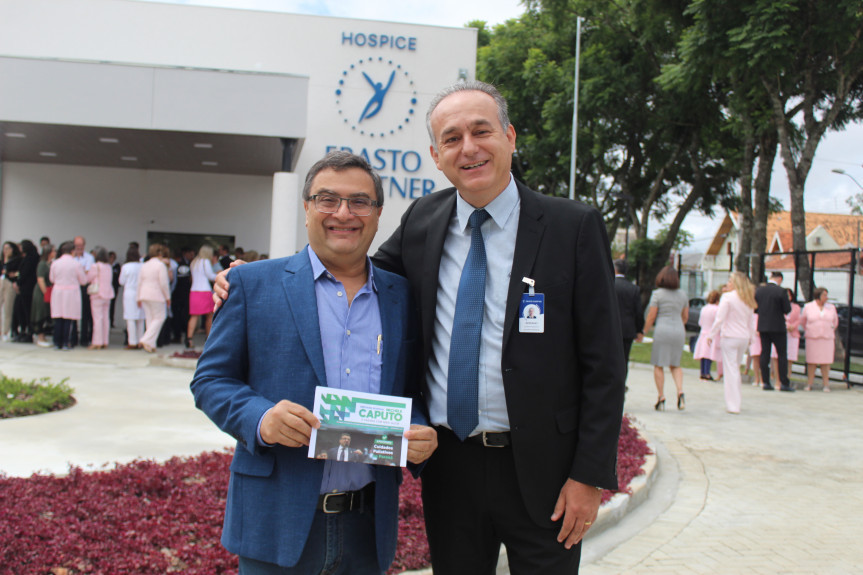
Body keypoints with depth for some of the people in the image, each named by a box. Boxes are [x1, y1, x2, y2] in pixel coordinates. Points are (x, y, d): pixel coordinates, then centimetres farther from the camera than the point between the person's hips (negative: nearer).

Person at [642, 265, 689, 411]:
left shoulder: (657, 294, -6)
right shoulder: (683, 294, 8)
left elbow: (651, 317, -6)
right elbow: (685, 316, 16)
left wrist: (644, 332, 6)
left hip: (662, 330, -4)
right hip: (679, 331, 5)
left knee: (659, 365, 3)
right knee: (675, 364, 15)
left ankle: (661, 398, 1)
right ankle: (680, 392, -5)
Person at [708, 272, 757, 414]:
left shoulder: (727, 297, -10)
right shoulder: (748, 300, 9)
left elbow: (720, 319, -11)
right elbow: (750, 321, 14)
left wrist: (712, 335, -3)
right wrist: (749, 336, 22)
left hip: (730, 337, -6)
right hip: (744, 337, 6)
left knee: (731, 370, -2)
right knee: (736, 369, 17)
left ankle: (733, 405, -2)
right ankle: (736, 400, 22)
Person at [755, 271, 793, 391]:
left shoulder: (759, 290, 1)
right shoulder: (781, 291, -14)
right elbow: (787, 310, -10)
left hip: (762, 326, 4)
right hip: (778, 327, -4)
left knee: (764, 354, 7)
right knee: (782, 355, 3)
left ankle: (765, 382, 6)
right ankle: (784, 383, 1)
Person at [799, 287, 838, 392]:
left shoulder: (831, 308, 6)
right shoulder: (808, 307, 0)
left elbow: (835, 322, 20)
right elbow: (802, 321, 13)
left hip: (827, 339, 1)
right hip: (812, 339, -1)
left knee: (825, 362, 0)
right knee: (811, 361, 0)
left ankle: (825, 385, 5)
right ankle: (809, 384, 4)